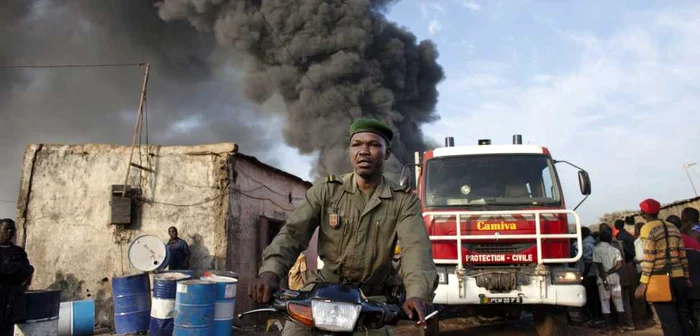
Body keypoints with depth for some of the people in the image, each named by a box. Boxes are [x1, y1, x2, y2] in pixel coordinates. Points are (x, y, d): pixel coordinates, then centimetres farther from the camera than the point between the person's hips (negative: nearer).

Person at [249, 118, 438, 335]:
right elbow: (293, 232, -10)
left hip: (372, 296, 0)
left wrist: (417, 294, -39)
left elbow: (416, 247, -18)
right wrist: (270, 272, -30)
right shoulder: (326, 190, -1)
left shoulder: (404, 201, -4)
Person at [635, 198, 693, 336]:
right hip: (679, 278, 6)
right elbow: (682, 256, 11)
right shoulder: (673, 228, 13)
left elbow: (649, 259, -12)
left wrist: (643, 283, -12)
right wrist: (686, 277, 16)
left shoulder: (647, 229, -7)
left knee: (669, 322, -4)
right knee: (683, 317, 13)